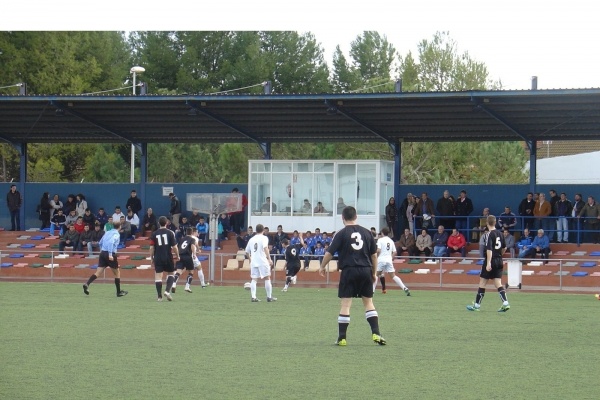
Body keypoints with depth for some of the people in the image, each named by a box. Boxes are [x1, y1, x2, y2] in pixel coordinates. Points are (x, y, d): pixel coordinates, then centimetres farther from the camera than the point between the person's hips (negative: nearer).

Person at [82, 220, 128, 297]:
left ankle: (87, 284, -23)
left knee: (98, 273, -1)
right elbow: (111, 242, -23)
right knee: (117, 273, 11)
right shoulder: (116, 234, -6)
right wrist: (110, 254, -27)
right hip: (110, 255, -6)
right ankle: (119, 292, 16)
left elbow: (100, 243, 23)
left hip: (102, 253, 6)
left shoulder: (107, 232, 15)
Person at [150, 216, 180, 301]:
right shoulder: (170, 233, -3)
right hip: (168, 257, -1)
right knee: (170, 274, 15)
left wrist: (152, 258, 10)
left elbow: (151, 248, 0)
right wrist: (177, 256, 9)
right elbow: (174, 247, -5)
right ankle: (167, 291, -5)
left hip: (158, 258, 1)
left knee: (158, 276, 3)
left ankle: (159, 296, 0)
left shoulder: (154, 234, 1)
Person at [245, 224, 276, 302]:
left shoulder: (251, 239, 14)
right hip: (262, 261, -5)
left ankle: (253, 297, -5)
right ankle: (269, 297, 4)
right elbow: (265, 248, -18)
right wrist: (269, 259, -22)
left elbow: (247, 251, 19)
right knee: (267, 278, 3)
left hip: (253, 261, 5)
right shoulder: (264, 238, -2)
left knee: (254, 279, 4)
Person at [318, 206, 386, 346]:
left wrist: (322, 267, 12)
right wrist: (374, 273, 21)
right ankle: (376, 333, 5)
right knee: (369, 302, 13)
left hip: (349, 271, -3)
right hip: (366, 270, 3)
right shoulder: (367, 232, 8)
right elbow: (374, 254, 11)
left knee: (345, 304, -1)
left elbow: (329, 253, -4)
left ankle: (341, 338, 1)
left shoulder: (341, 234, -4)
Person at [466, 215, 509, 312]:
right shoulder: (500, 234, 9)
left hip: (491, 260, -6)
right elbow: (504, 248, 21)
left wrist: (488, 263, -26)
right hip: (499, 262, 6)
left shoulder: (488, 234, -13)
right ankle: (505, 303, -10)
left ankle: (477, 305, 10)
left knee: (482, 283, 4)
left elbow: (489, 249, -22)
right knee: (498, 283, 5)